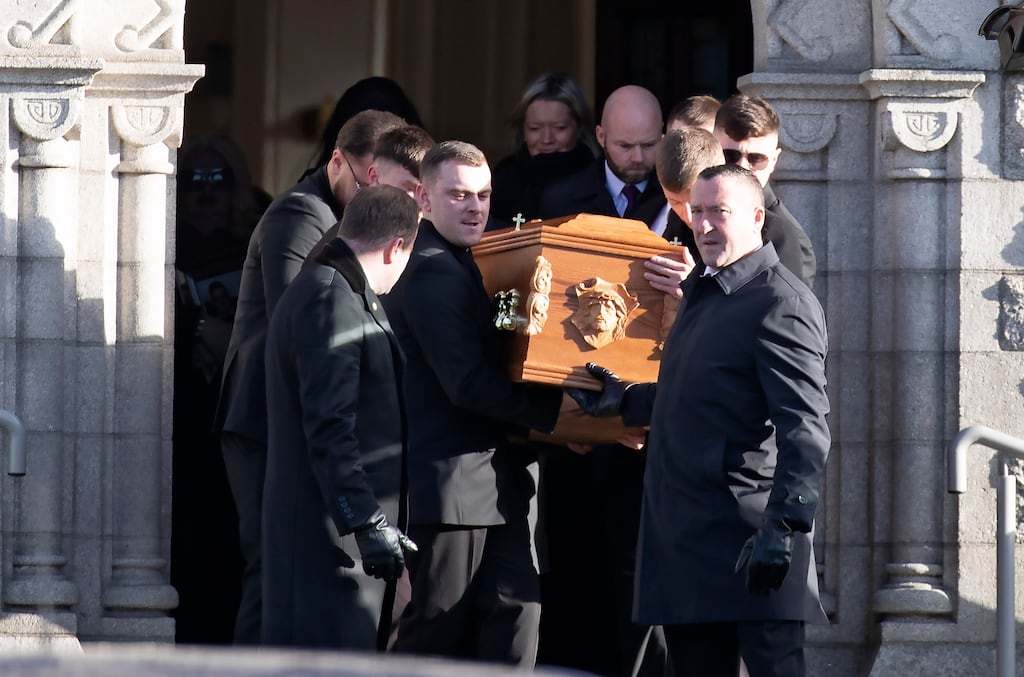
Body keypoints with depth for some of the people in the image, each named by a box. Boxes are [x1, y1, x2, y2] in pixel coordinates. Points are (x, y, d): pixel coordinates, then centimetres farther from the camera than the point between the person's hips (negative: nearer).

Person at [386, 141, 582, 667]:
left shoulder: (458, 267, 18)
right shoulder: (431, 273, -14)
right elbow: (467, 382, -20)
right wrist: (553, 409, -19)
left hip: (492, 480, 9)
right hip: (448, 480, -9)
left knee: (515, 609, 1)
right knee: (437, 629, -3)